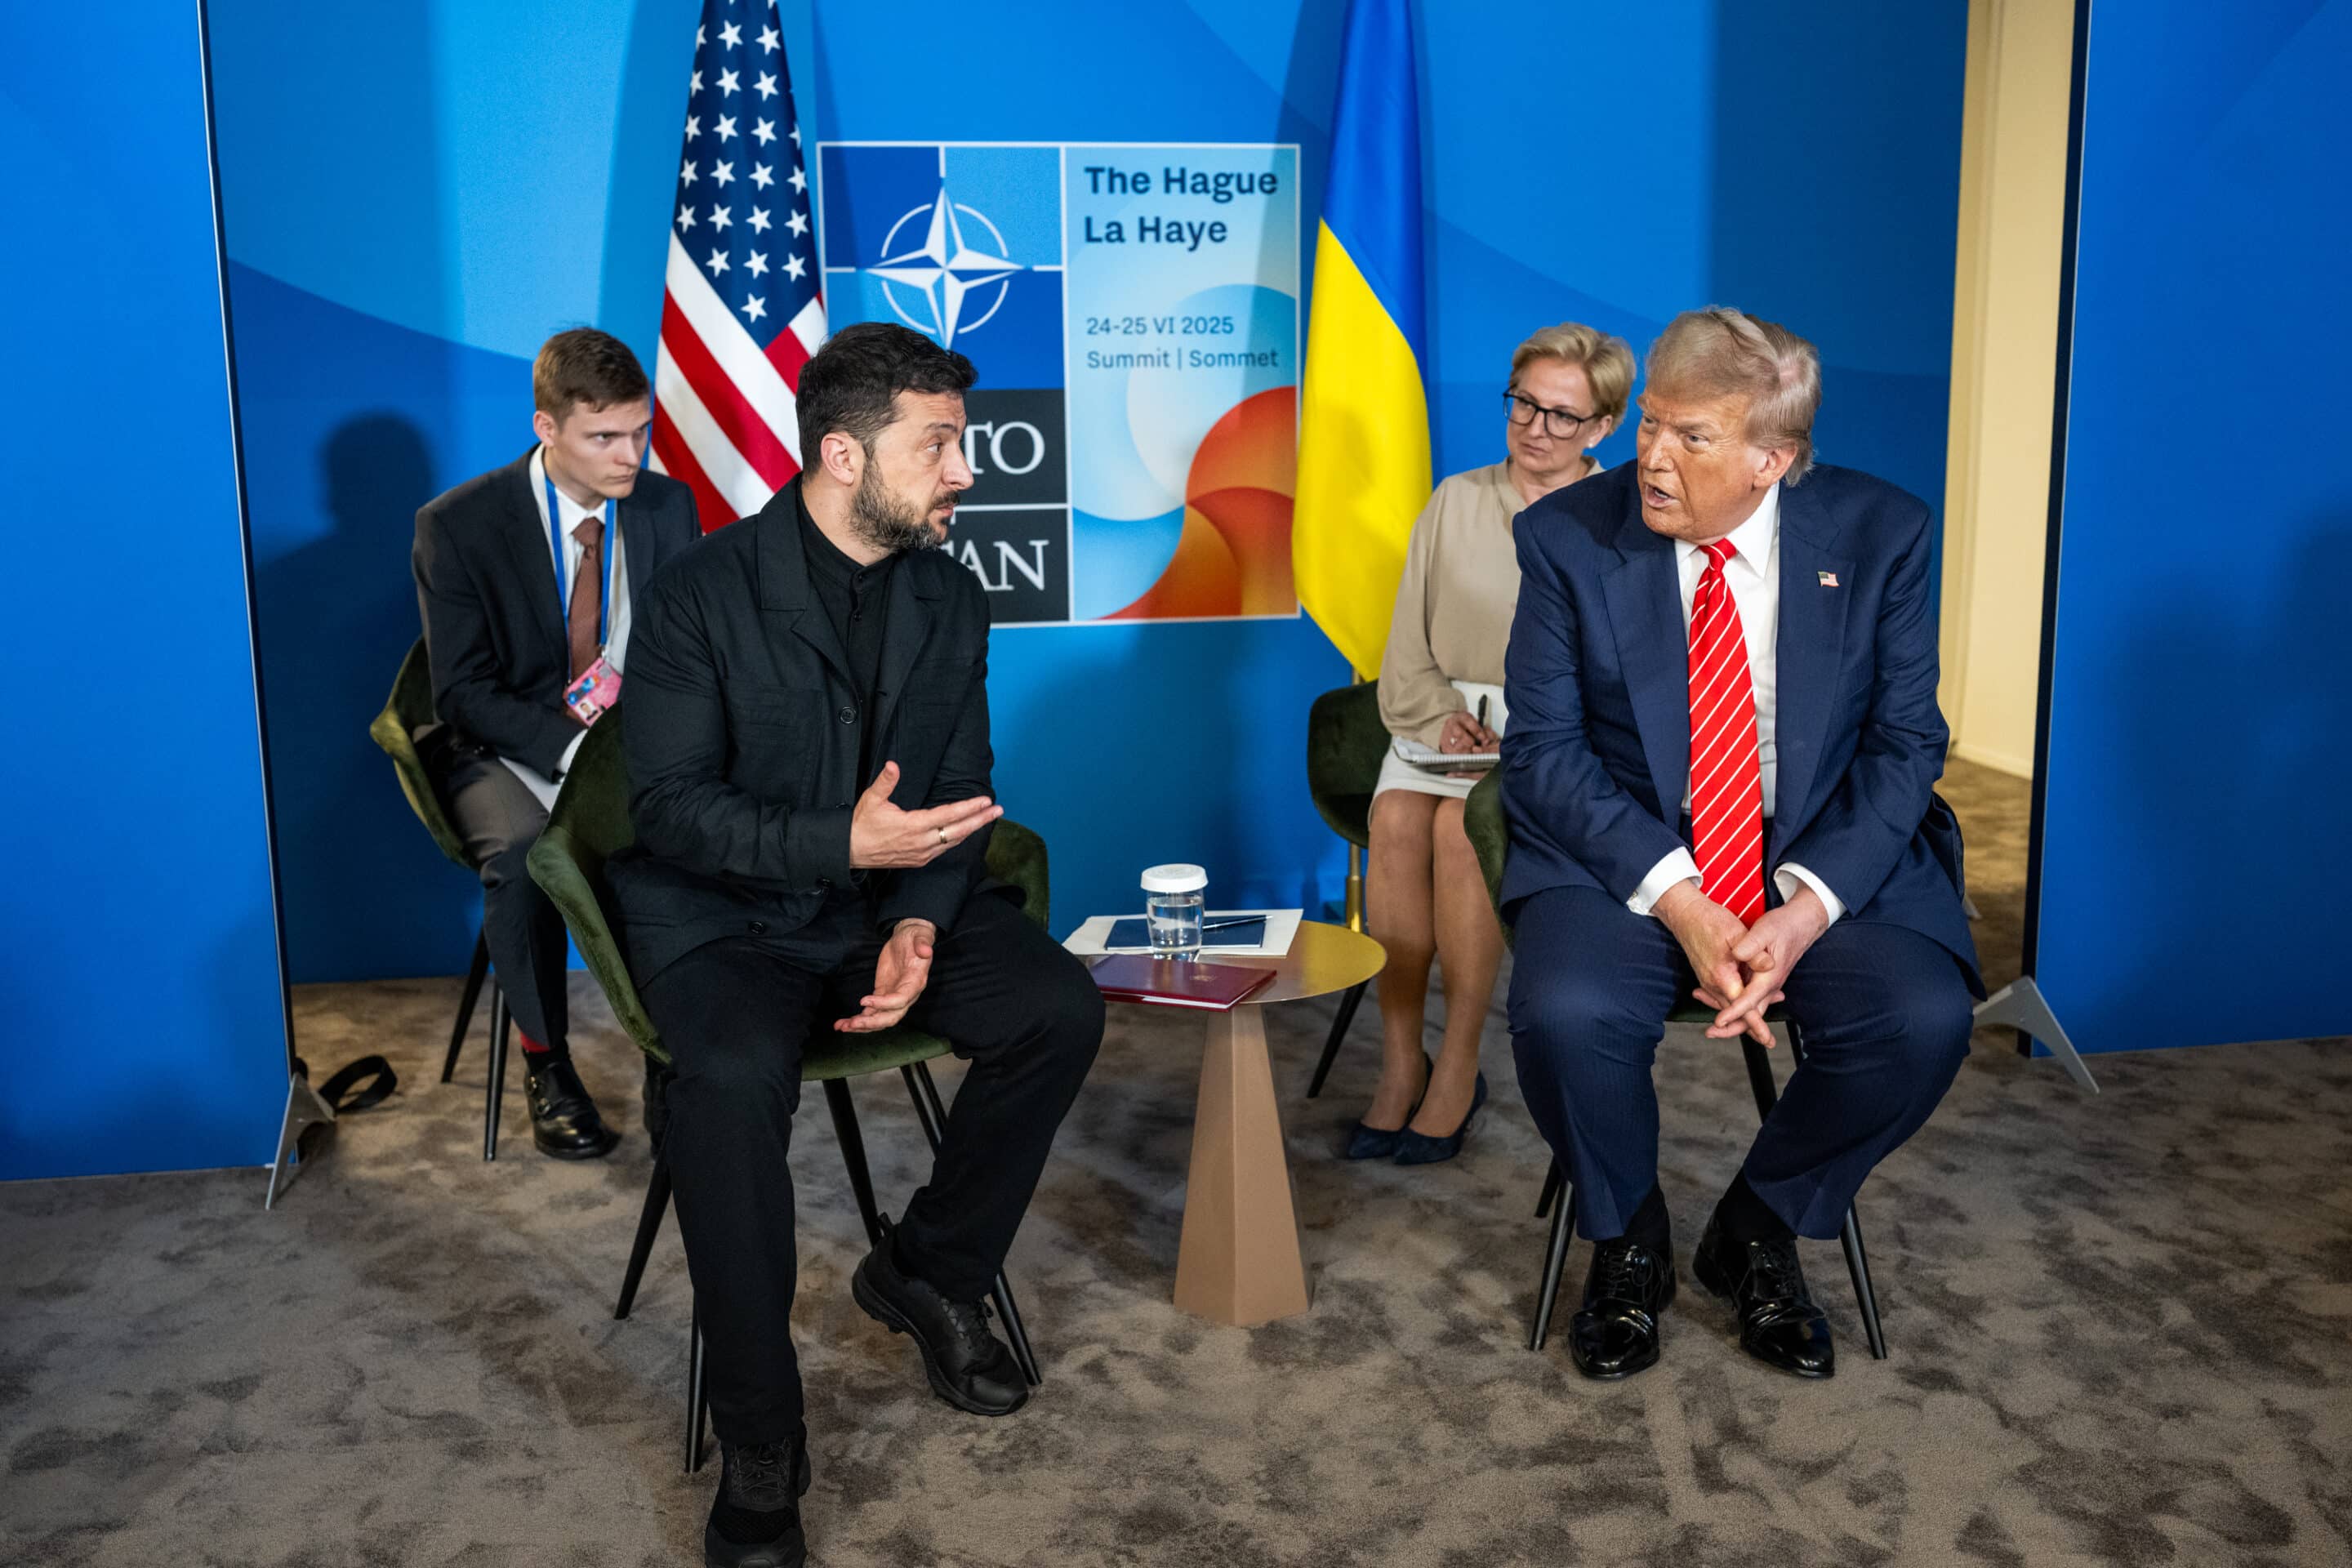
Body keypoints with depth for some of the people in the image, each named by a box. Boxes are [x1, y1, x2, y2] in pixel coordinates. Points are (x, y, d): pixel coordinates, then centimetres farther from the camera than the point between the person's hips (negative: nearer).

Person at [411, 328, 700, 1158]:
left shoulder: (668, 506, 2)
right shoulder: (457, 525, -9)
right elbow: (465, 693, -11)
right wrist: (576, 748, -26)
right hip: (508, 749, -2)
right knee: (522, 851, -36)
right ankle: (544, 1060, -13)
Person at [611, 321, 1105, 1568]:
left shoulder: (950, 598, 4)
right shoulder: (706, 593, -12)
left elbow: (958, 794, 6)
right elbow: (668, 804, -15)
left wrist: (920, 925, -14)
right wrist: (842, 845, -29)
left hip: (889, 901, 5)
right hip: (723, 918, -5)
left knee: (1061, 1009, -18)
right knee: (735, 1080, -34)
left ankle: (925, 1272, 6)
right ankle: (758, 1445, -17)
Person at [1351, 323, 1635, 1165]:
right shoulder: (1455, 502, 13)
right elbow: (1405, 655, 12)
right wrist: (1441, 716, -7)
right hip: (1448, 722, 3)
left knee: (1461, 822, -33)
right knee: (1396, 818, -29)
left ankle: (1459, 1066, -23)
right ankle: (1400, 1064, -21)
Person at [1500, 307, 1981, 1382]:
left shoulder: (1879, 535, -3)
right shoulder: (1567, 537, -5)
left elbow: (1905, 743, -1)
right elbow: (1544, 749, -8)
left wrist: (1808, 907, -18)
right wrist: (1679, 903, -21)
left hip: (1827, 855, 1)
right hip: (1623, 854, -1)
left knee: (1923, 1021, -25)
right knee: (1564, 1014, -30)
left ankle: (1757, 1233, 5)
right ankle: (1627, 1240, 4)